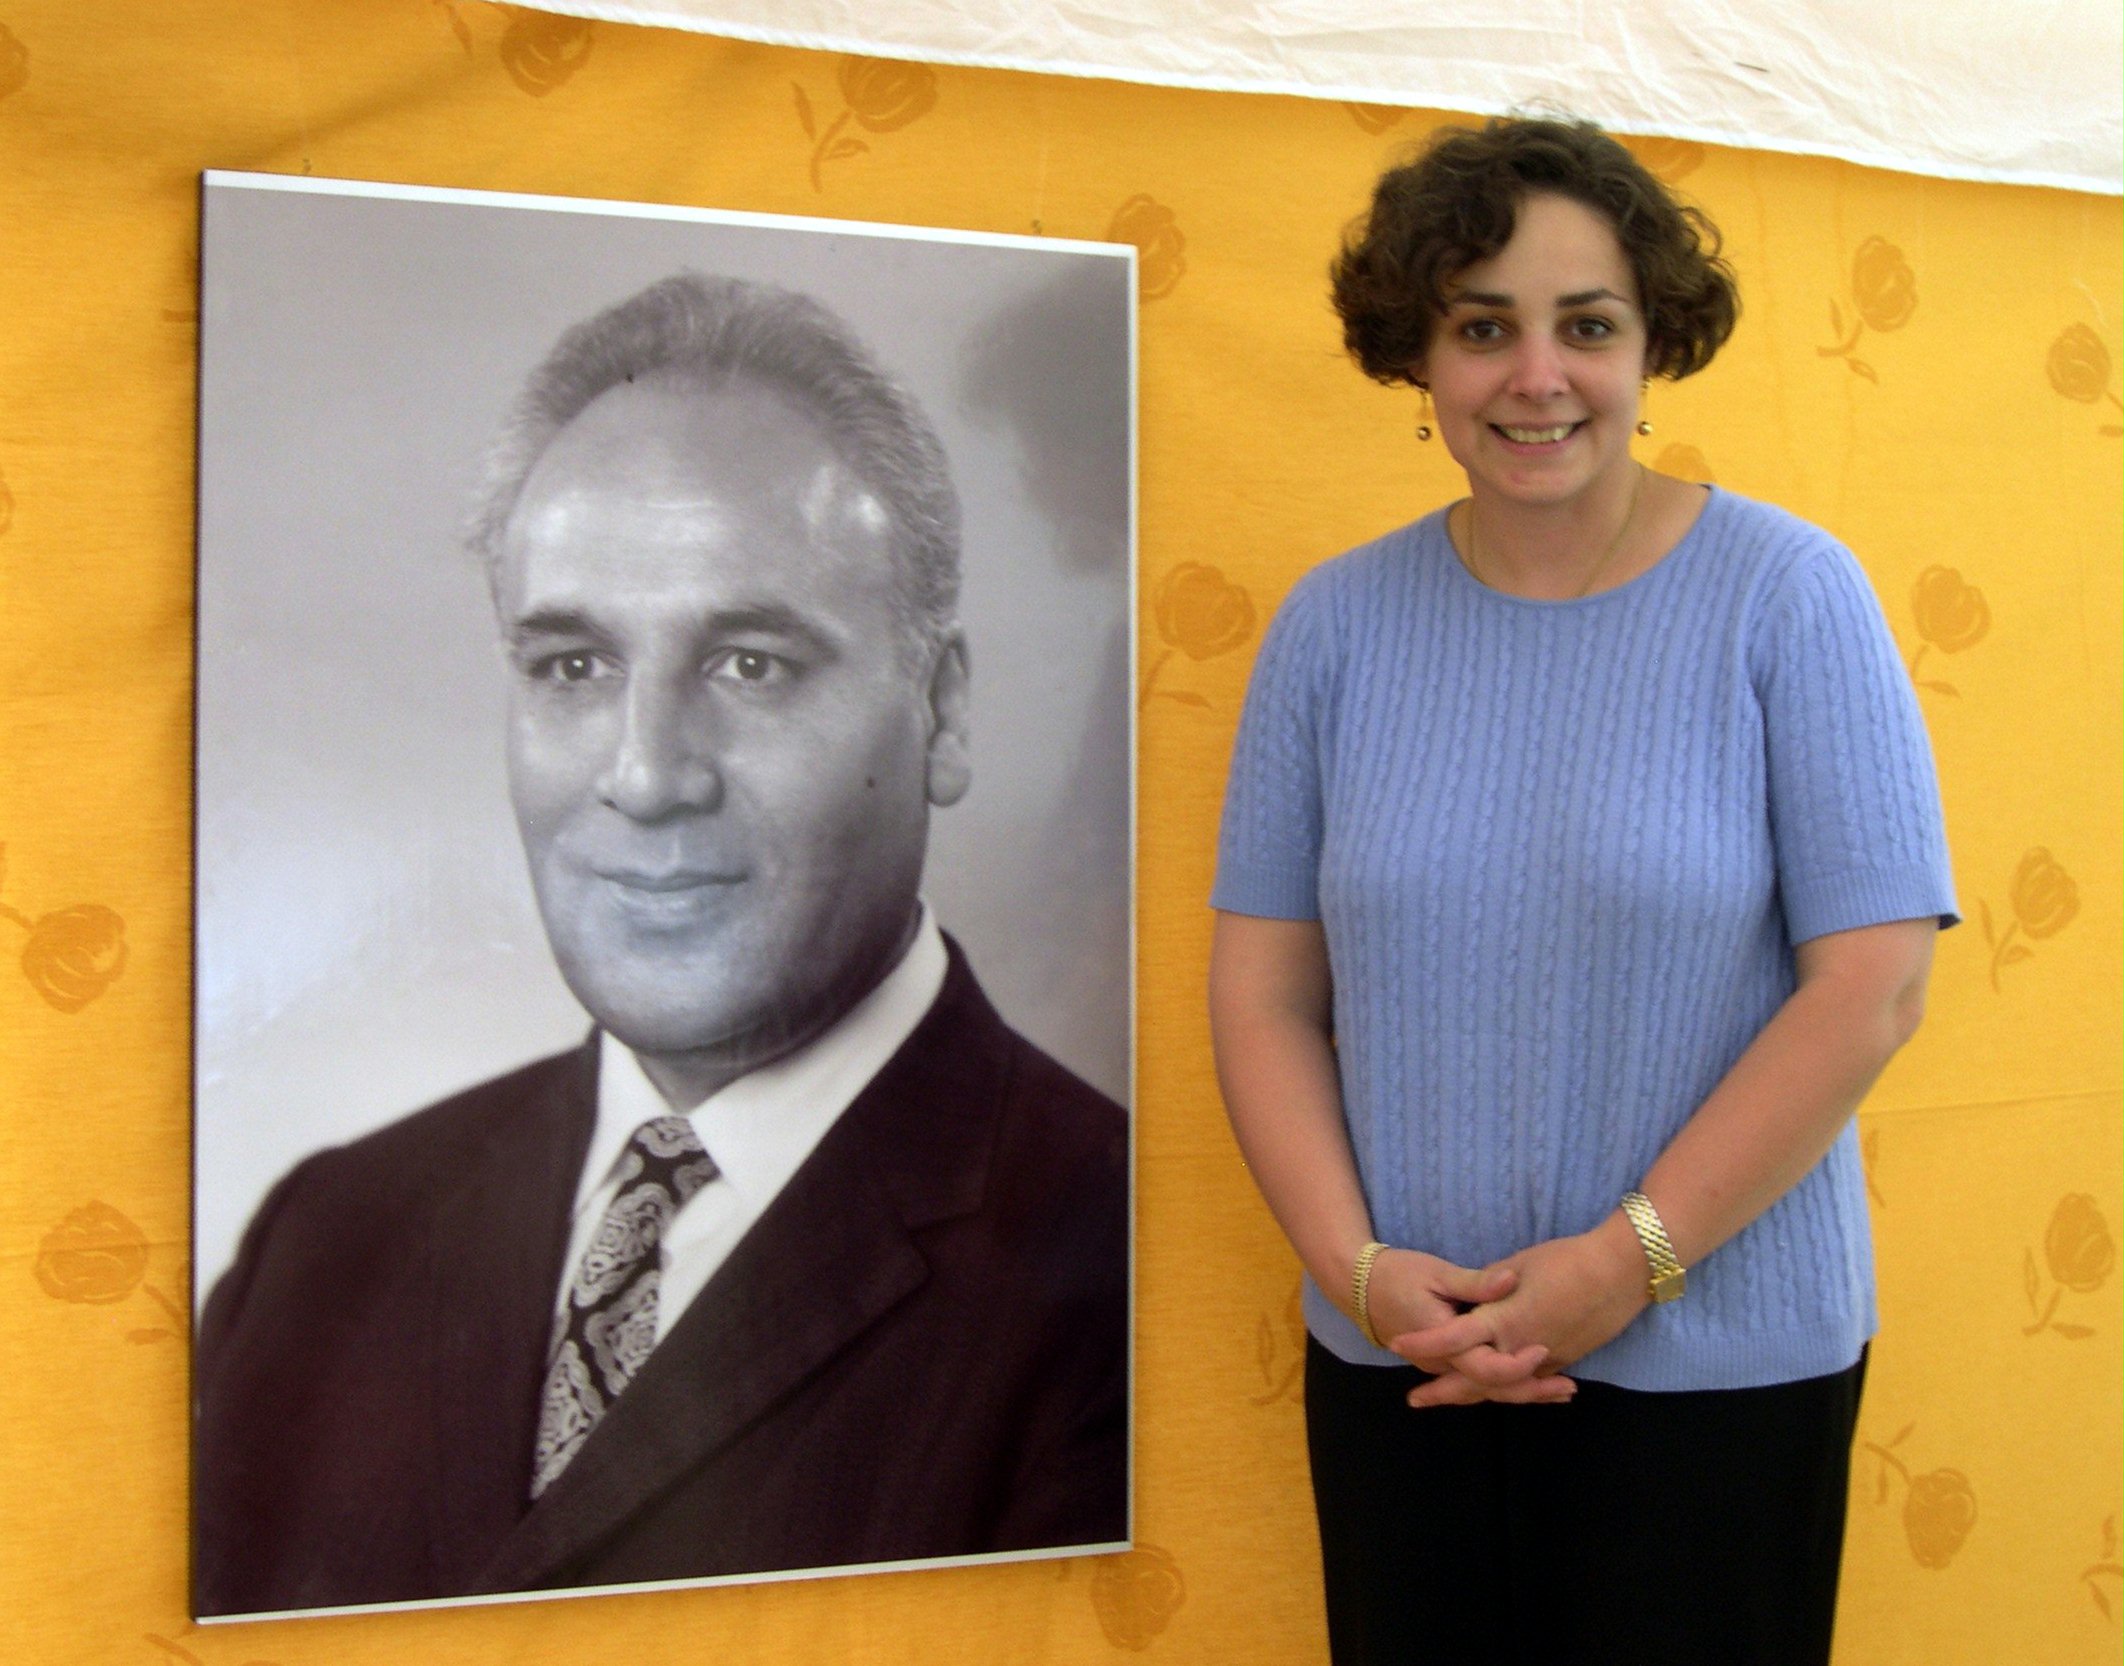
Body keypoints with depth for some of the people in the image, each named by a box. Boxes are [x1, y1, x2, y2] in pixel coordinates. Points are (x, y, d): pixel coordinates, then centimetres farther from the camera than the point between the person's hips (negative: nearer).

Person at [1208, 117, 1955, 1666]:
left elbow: (1873, 982, -11)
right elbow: (1262, 988, 1)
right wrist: (1358, 1266, -11)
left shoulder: (1787, 594, -7)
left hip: (1719, 1363, -2)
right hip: (1399, 1363, 3)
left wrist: (1628, 1261, -15)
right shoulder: (1336, 623, 1)